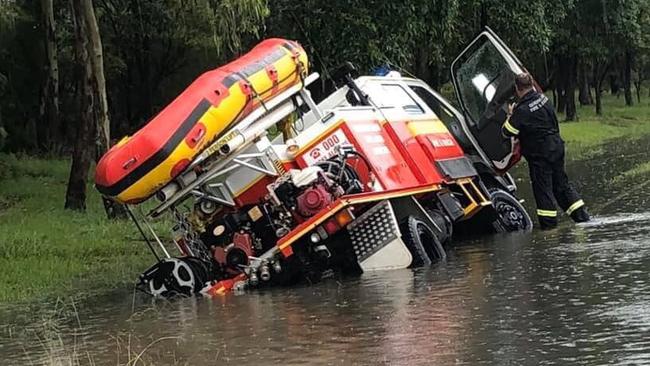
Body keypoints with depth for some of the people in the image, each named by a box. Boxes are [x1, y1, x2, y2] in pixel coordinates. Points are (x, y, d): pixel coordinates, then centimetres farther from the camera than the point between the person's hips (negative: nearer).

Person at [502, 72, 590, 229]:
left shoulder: (522, 110, -20)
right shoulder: (543, 98, 2)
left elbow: (507, 132, -15)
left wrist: (510, 116, 4)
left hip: (540, 153, -7)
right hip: (556, 145, 7)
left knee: (542, 187, 1)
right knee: (561, 183, 16)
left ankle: (549, 222, 3)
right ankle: (581, 215, 16)